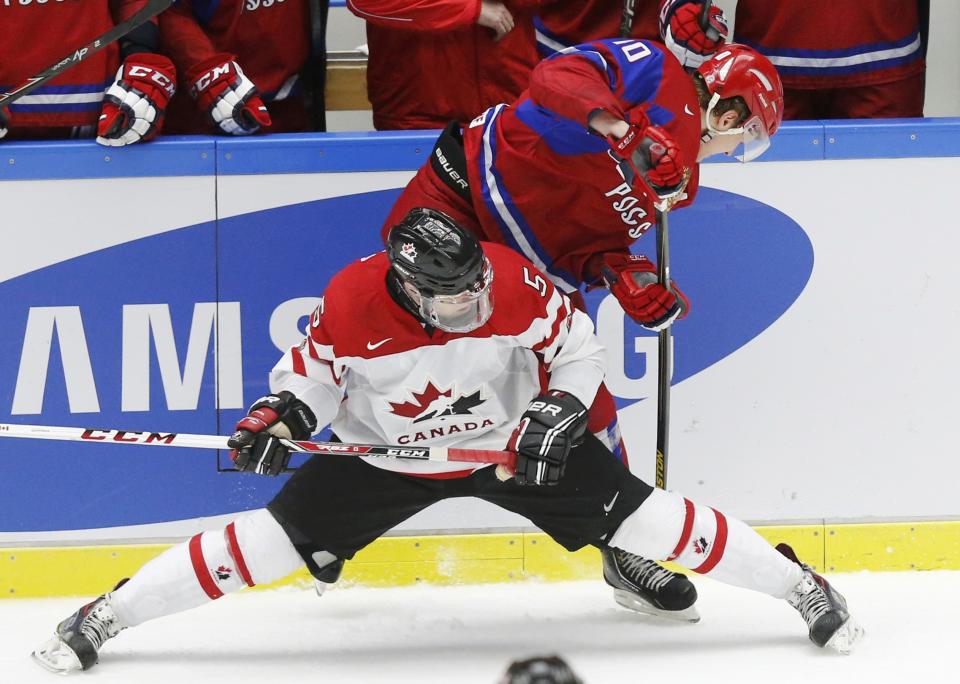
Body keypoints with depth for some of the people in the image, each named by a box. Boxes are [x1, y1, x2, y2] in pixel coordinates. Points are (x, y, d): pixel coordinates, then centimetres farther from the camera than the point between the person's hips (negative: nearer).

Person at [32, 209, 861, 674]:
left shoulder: (513, 283, -25)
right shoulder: (354, 302, -26)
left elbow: (579, 352, -9)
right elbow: (314, 369, -6)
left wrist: (558, 414, -22)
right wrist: (278, 416, -23)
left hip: (510, 439, 0)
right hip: (384, 454, 0)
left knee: (640, 518, -8)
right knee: (278, 539, -10)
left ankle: (801, 585, 6)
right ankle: (102, 618, 1)